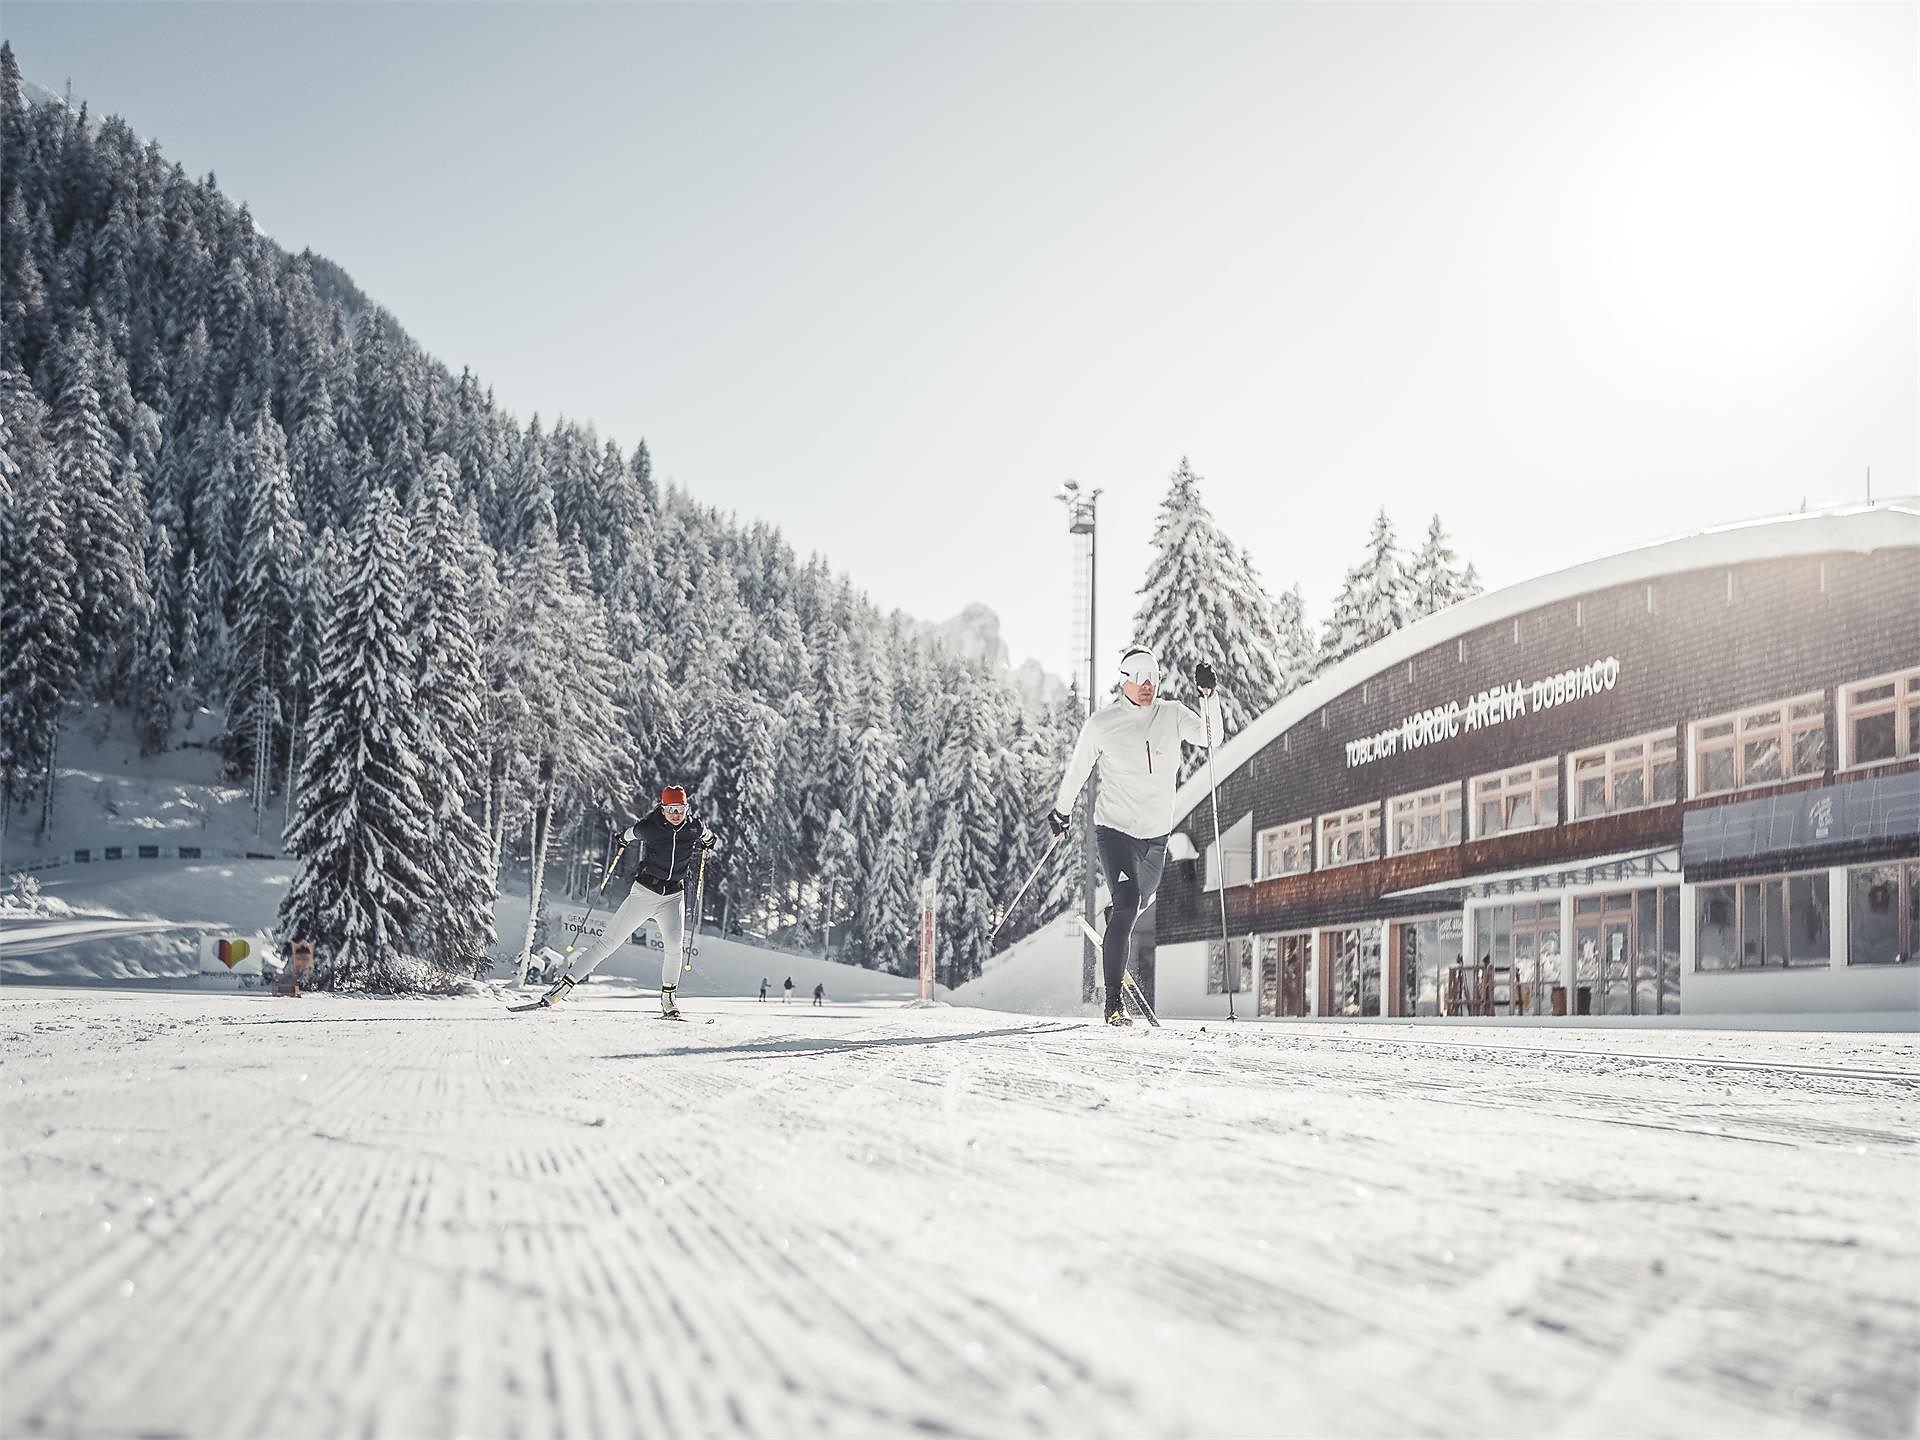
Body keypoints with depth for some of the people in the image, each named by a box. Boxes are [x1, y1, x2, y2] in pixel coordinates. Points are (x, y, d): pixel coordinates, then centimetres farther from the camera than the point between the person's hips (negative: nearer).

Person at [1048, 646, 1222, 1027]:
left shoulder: (1172, 715, 2)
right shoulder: (1101, 724, -5)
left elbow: (1210, 735, -11)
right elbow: (1077, 769, 7)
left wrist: (1207, 693, -23)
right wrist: (1061, 810, 16)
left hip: (1156, 834, 4)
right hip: (1115, 828, -4)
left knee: (1139, 903, 22)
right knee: (1127, 905, -18)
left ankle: (1113, 917, 60)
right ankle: (1114, 1001, -15)